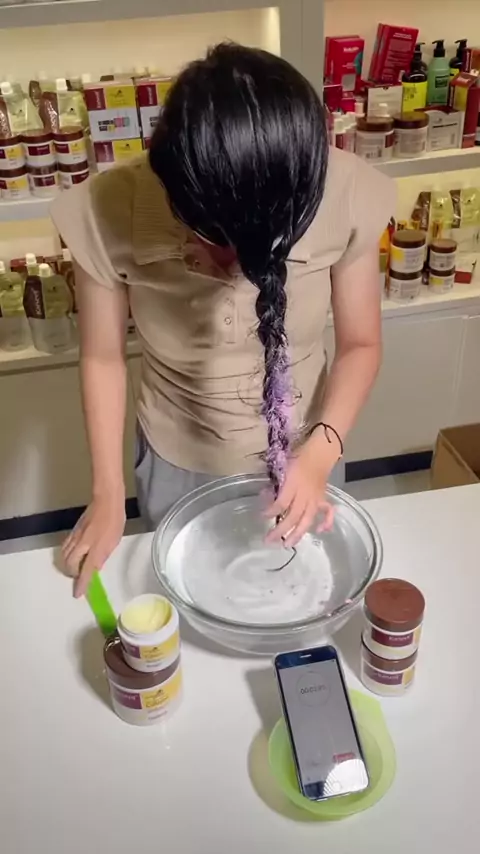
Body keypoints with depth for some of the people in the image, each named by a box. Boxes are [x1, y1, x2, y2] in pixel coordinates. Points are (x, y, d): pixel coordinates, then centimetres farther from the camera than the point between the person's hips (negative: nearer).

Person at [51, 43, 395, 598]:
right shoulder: (110, 211, -29)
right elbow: (103, 358, -12)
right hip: (178, 467, 0)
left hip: (299, 454, 1)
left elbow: (360, 343, -12)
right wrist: (108, 496, -10)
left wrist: (320, 451, -26)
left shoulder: (344, 195, -27)